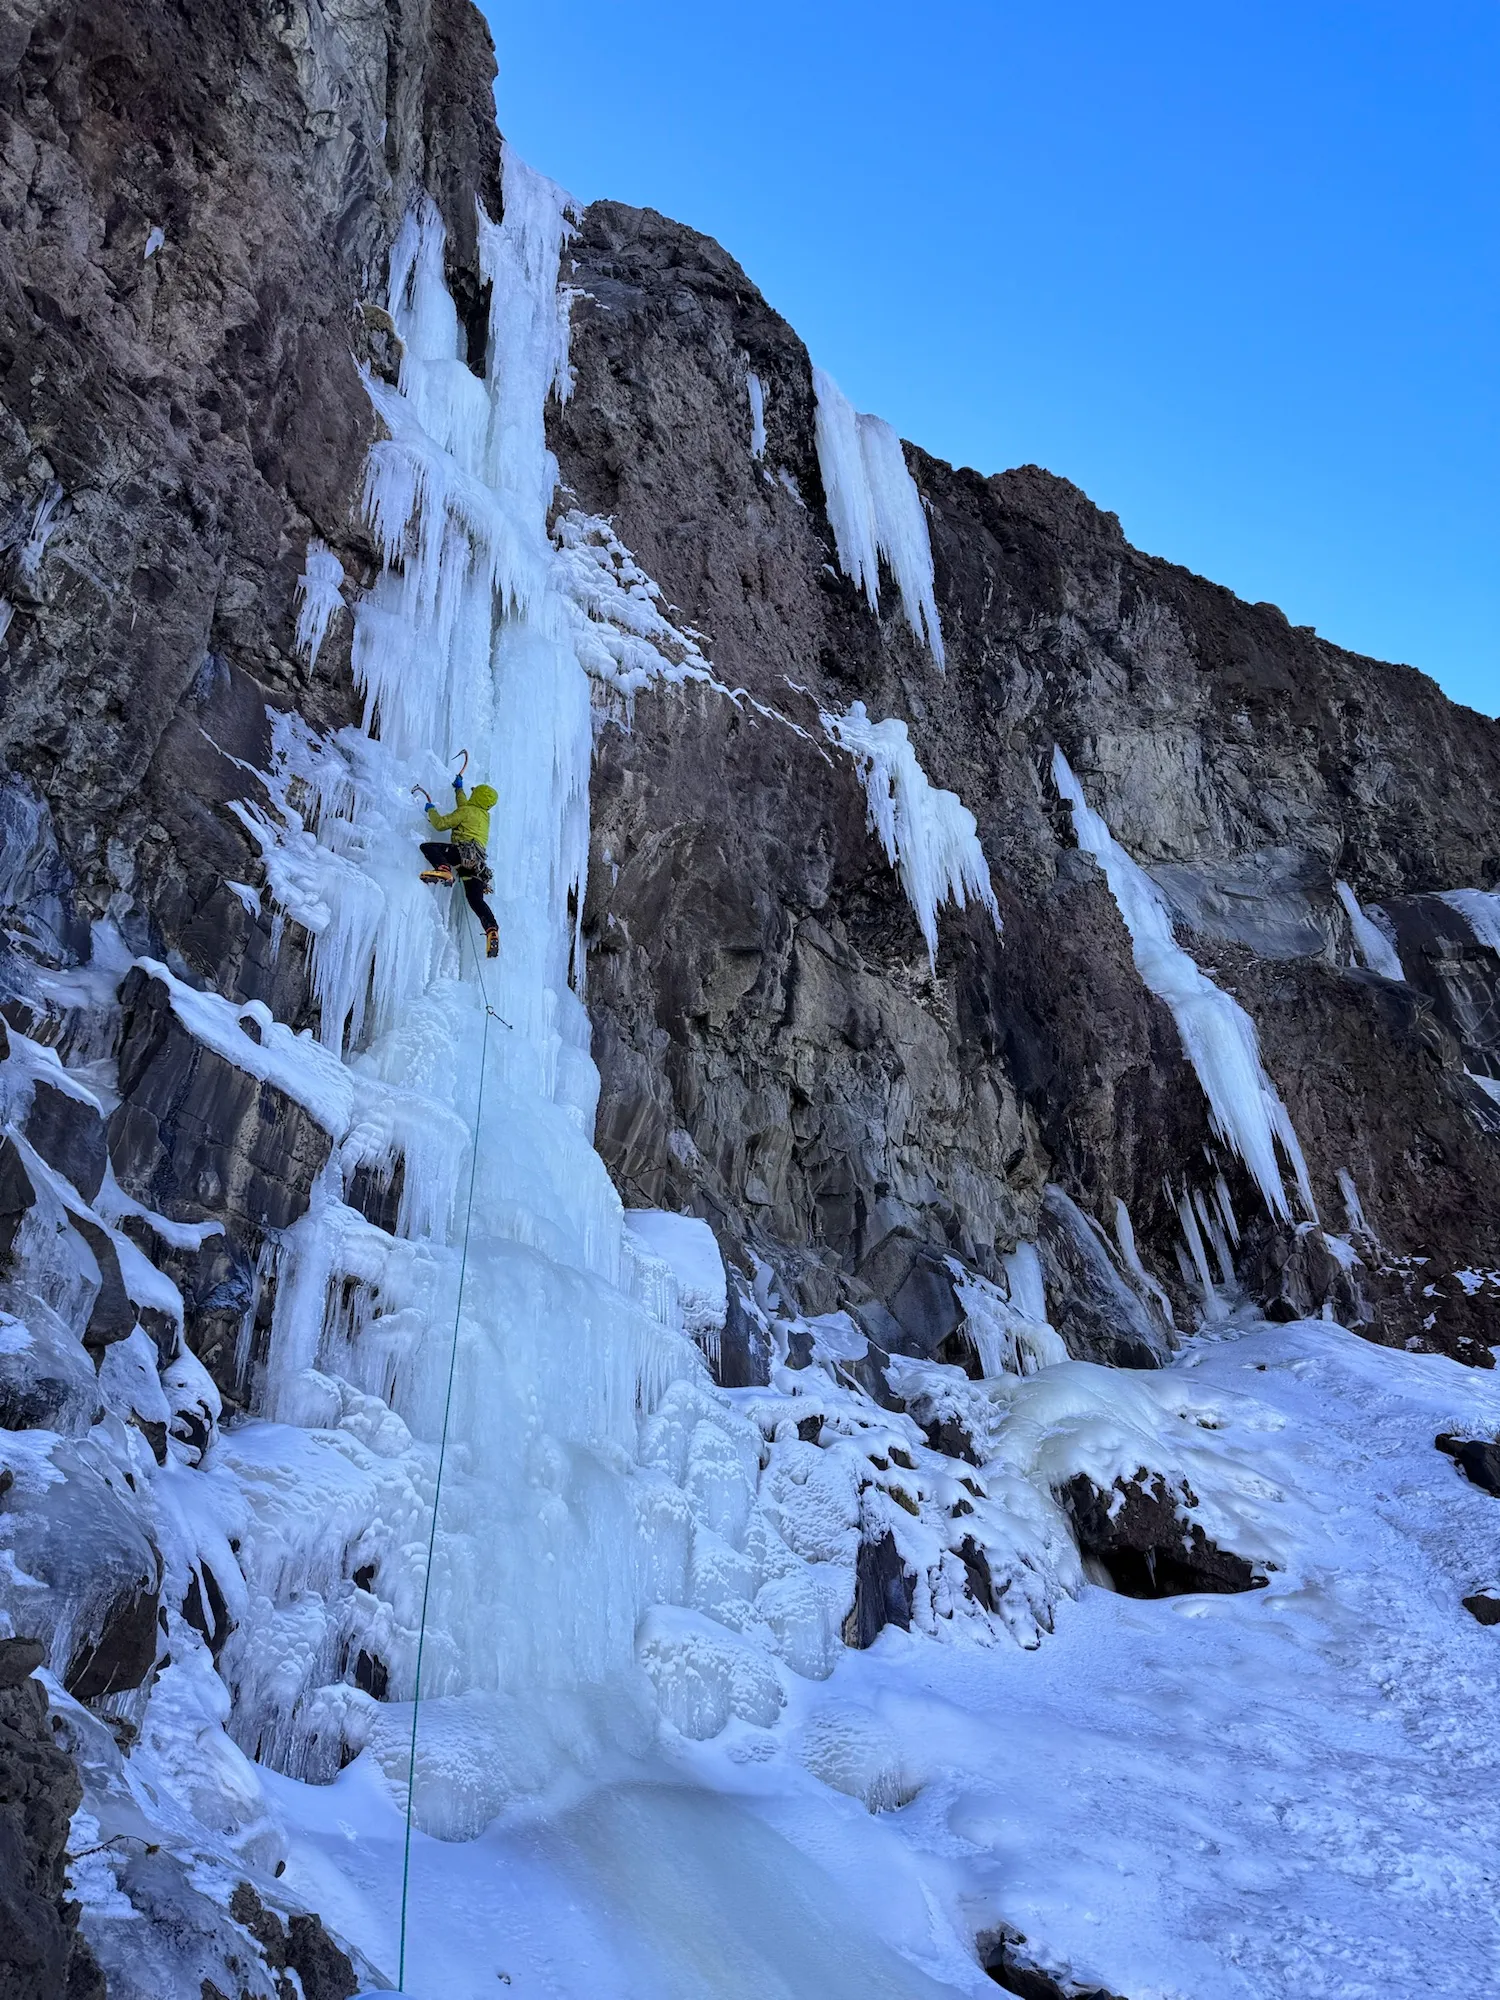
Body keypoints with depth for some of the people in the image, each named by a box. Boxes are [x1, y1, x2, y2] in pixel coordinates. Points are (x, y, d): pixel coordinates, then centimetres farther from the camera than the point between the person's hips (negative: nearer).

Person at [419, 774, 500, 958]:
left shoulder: (466, 811, 4)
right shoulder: (485, 816, 29)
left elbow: (441, 824, 4)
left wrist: (431, 810, 23)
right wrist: (459, 789, 65)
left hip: (465, 850, -8)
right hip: (478, 861, 8)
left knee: (427, 846, -14)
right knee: (476, 899, 1)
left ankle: (443, 869, -41)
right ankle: (492, 929, -18)